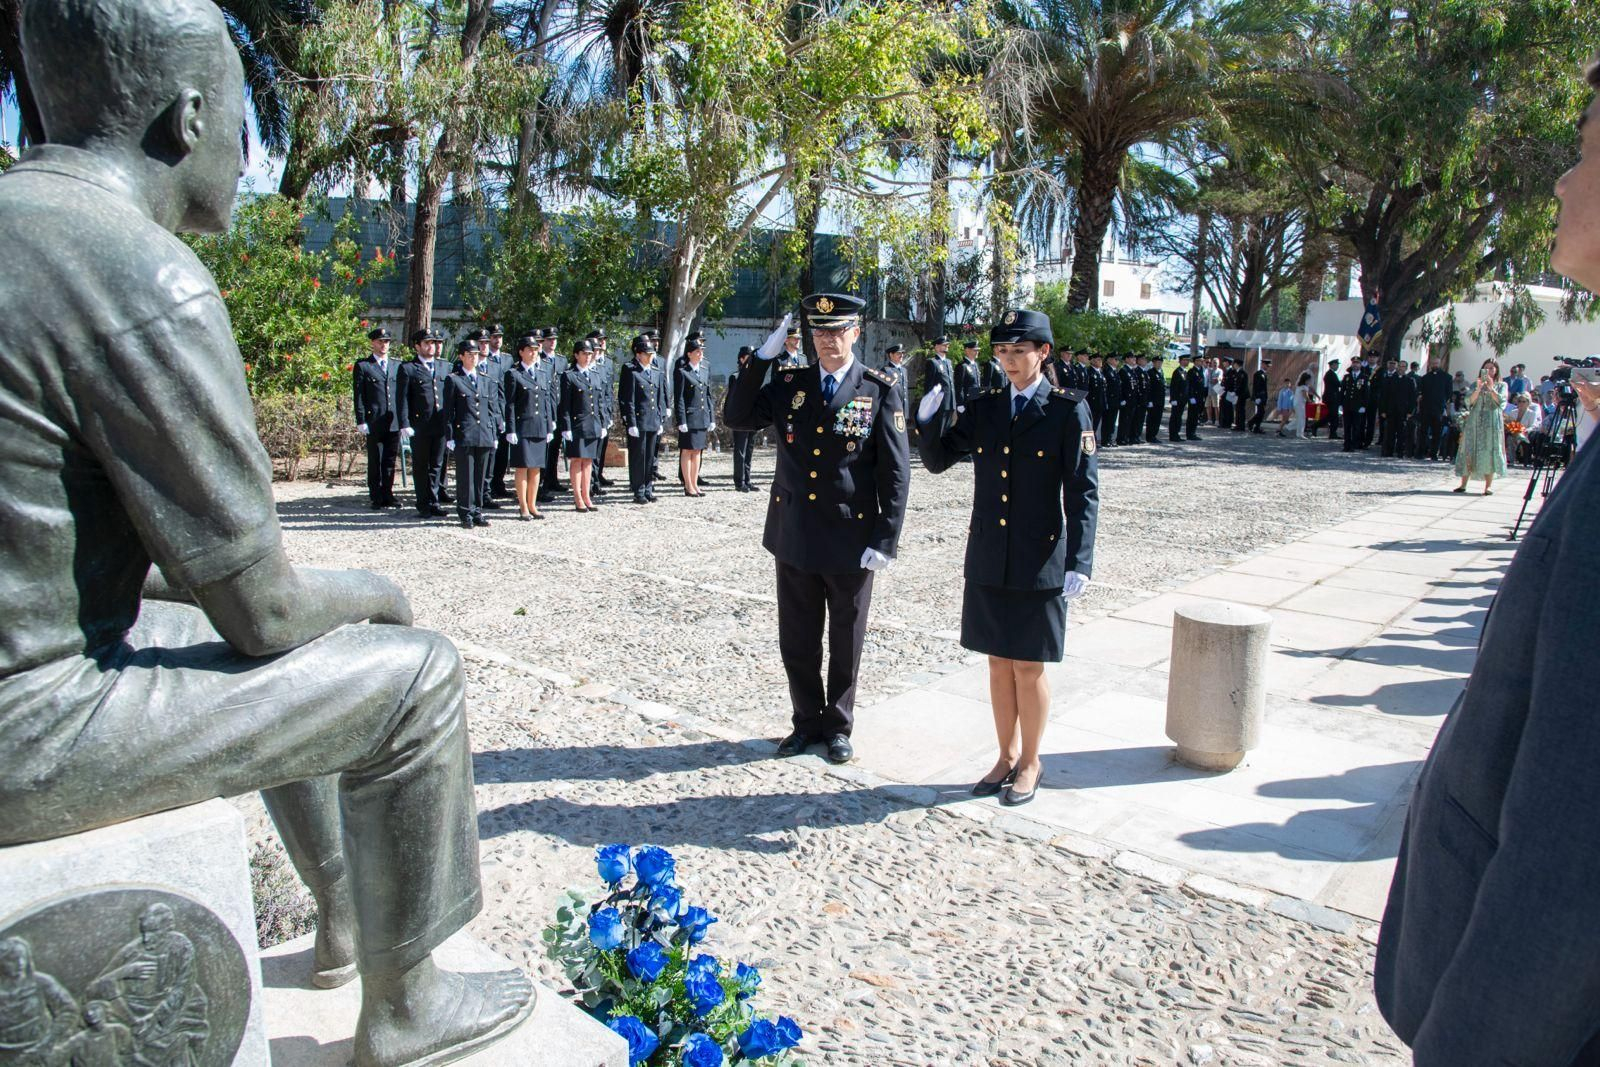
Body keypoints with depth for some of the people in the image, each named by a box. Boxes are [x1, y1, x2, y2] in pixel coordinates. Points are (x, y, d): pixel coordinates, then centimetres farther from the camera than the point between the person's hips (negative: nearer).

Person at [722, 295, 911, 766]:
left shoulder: (880, 391, -6)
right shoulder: (790, 385, 5)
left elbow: (895, 471, -7)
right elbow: (736, 417, 0)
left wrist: (885, 540, -11)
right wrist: (762, 358, -8)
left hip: (851, 540, -3)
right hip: (794, 535, 3)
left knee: (845, 642, 12)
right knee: (797, 640, 13)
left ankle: (838, 726, 30)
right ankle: (807, 721, 31)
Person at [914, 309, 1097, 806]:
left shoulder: (1068, 411, -6)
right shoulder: (984, 408, 7)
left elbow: (1083, 491, -9)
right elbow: (938, 460, 9)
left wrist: (1079, 563, -15)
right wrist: (928, 420, -11)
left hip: (1040, 563, -4)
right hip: (988, 560, 4)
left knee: (1029, 668, 6)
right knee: (999, 663, 14)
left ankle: (1030, 764, 24)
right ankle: (1007, 757, 30)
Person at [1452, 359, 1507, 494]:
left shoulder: (1501, 385, 10)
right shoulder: (1475, 384, 13)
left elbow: (1501, 401, -6)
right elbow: (1469, 401, -1)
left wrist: (1491, 388, -15)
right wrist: (1478, 388, -14)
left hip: (1492, 422, -1)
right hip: (1474, 421, 1)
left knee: (1489, 452, -5)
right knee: (1469, 452, -2)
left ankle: (1489, 485, -4)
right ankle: (1463, 484, -1)